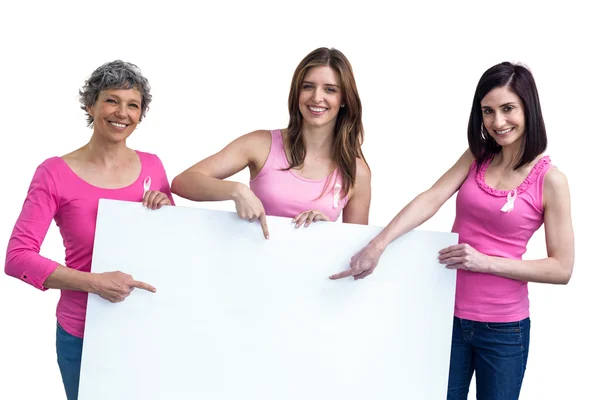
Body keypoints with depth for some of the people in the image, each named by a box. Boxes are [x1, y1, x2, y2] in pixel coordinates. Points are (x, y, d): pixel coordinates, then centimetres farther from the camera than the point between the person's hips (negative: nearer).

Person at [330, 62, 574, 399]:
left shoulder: (550, 180, -10)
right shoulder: (476, 157, 3)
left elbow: (562, 268, -10)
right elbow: (431, 199, -12)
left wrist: (486, 261, -19)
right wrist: (378, 245, -26)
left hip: (502, 328, -3)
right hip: (450, 313, 3)